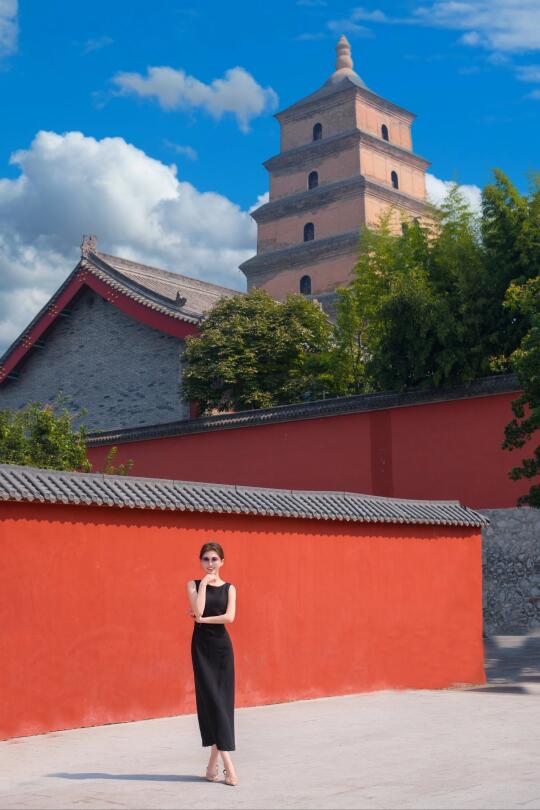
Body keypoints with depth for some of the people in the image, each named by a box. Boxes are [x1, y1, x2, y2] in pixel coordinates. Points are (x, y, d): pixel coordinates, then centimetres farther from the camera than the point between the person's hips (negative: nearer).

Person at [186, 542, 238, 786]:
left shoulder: (229, 588, 7)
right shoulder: (194, 584, 3)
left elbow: (230, 617, -9)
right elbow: (198, 610, -14)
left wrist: (202, 618, -9)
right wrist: (204, 583, -10)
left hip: (222, 646, 2)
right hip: (202, 646, -2)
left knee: (223, 701, 0)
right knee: (211, 699, -7)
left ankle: (214, 761, 11)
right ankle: (227, 764, -10)